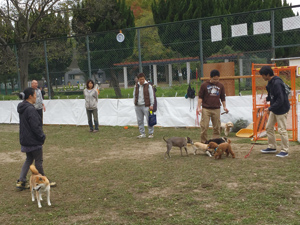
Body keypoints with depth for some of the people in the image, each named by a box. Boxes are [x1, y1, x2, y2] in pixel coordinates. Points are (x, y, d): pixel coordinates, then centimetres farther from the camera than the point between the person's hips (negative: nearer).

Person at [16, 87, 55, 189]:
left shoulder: (22, 108, 8)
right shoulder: (30, 109, -23)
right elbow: (35, 126, -23)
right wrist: (42, 136, -10)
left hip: (25, 140, 9)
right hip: (33, 141, -9)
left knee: (29, 159, 18)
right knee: (38, 161, 4)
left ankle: (21, 181, 15)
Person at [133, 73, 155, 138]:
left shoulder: (148, 86, -2)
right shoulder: (136, 86, 11)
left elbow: (151, 96, -3)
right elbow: (134, 95, 20)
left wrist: (151, 105, -7)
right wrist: (135, 103, 14)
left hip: (146, 106, -5)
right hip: (138, 106, 5)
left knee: (149, 120, -5)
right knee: (139, 120, 8)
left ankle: (151, 133, 4)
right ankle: (142, 133, 17)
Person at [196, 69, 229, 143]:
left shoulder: (221, 86, 9)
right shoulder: (204, 85, 0)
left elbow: (223, 97, 17)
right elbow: (200, 97, 2)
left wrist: (224, 106, 7)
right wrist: (199, 107, -5)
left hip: (216, 109, 3)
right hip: (206, 109, -2)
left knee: (217, 127, 5)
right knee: (204, 127, -3)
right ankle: (203, 142, 6)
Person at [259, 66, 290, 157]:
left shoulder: (277, 83, -24)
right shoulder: (271, 82, 6)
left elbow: (280, 100, -27)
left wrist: (270, 108, -22)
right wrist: (267, 98, 1)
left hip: (281, 109, -10)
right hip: (274, 109, 10)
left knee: (282, 130, -3)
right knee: (269, 127, 14)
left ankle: (285, 151, 7)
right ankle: (272, 147, 26)